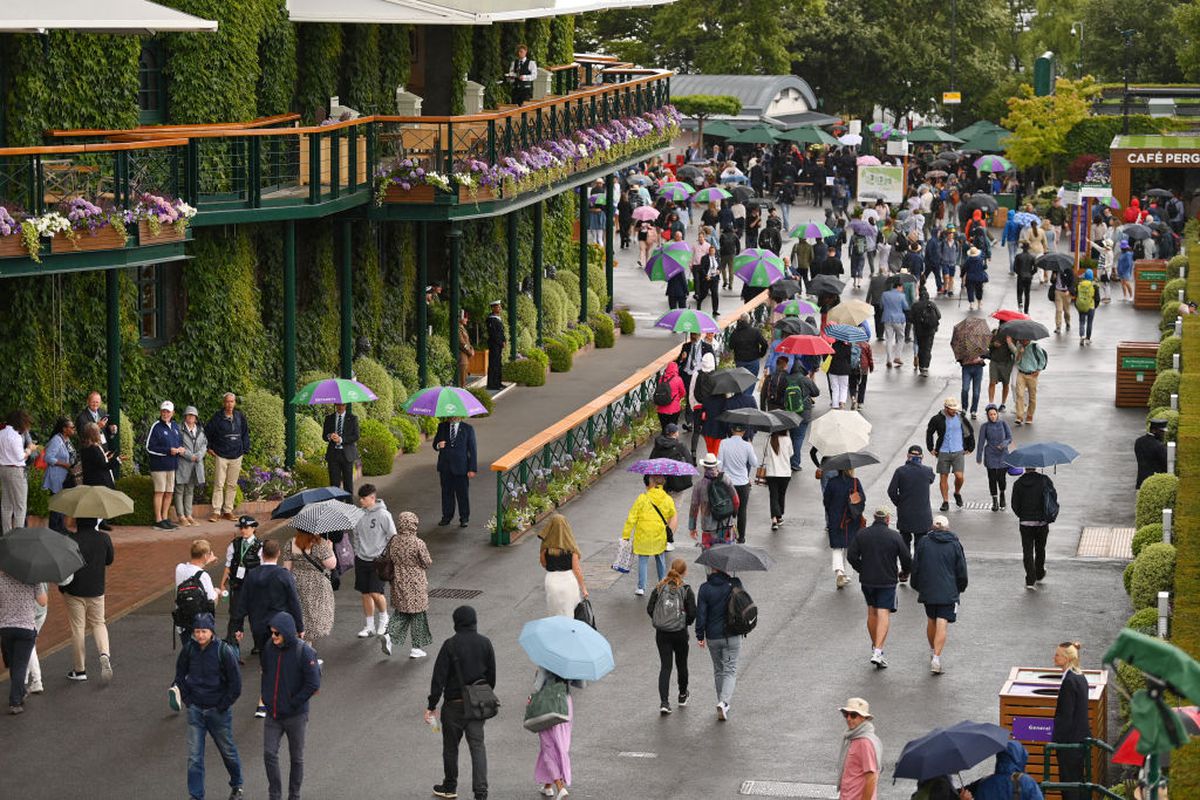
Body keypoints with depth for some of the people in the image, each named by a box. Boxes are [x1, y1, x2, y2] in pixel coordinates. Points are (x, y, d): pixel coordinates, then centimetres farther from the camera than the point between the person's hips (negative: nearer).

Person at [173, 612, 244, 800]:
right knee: (194, 756, -1)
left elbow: (235, 684, -11)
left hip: (218, 710, -2)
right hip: (195, 710, 2)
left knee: (228, 750, 15)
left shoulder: (224, 651, -16)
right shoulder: (189, 649, -7)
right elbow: (180, 674, 10)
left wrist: (222, 706, -9)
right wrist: (187, 699, 4)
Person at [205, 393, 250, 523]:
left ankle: (228, 511, 15)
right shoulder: (218, 417, -5)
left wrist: (245, 449, 9)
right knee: (218, 484, -5)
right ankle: (216, 511, -3)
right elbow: (207, 431, 3)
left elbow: (245, 433, 15)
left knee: (232, 485, 8)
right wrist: (209, 447, 1)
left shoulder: (240, 417, 5)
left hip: (236, 456, 4)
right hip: (221, 455, -4)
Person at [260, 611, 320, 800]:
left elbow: (313, 684, -17)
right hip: (272, 714, 4)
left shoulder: (304, 652, -17)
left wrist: (293, 703, -14)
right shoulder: (270, 647, -2)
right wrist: (266, 697, 5)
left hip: (296, 716, -4)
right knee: (269, 754, -2)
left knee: (296, 758, 10)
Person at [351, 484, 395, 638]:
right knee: (365, 594, 9)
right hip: (361, 560, 5)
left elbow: (393, 537, -7)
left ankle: (383, 620, 16)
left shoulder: (383, 515, -12)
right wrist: (356, 550, 10)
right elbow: (353, 534, 17)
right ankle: (369, 627, 19)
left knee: (376, 593, -11)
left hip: (377, 560, -5)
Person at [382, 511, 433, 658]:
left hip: (398, 584, 4)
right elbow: (427, 563, -11)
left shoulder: (392, 541, -5)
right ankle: (416, 648, 13)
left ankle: (389, 635, -3)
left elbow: (388, 561, 4)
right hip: (416, 585, -4)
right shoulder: (418, 543, -18)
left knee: (401, 612, 19)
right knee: (418, 614, 9)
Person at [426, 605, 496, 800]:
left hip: (454, 704, -3)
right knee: (477, 746, 4)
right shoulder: (485, 643, -1)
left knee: (450, 746, 13)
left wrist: (432, 705, -8)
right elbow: (492, 674, 7)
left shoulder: (450, 645, -14)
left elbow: (439, 677, -13)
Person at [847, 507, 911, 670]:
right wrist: (902, 572, 15)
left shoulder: (861, 534, -2)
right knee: (883, 614, -3)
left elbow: (851, 556, -3)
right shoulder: (895, 536, -9)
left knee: (872, 612, 19)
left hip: (867, 581, 3)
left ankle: (875, 647, 30)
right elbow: (907, 560, -6)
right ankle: (878, 652, -15)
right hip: (887, 582, -3)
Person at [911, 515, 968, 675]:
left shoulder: (924, 542, 0)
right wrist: (961, 588, 18)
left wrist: (917, 586, 17)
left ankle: (933, 652, 35)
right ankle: (936, 658, -17)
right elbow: (961, 570, 2)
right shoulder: (954, 544, -2)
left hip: (927, 589, 2)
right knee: (942, 624, -5)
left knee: (931, 621, 20)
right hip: (948, 592, -2)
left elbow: (915, 566, 4)